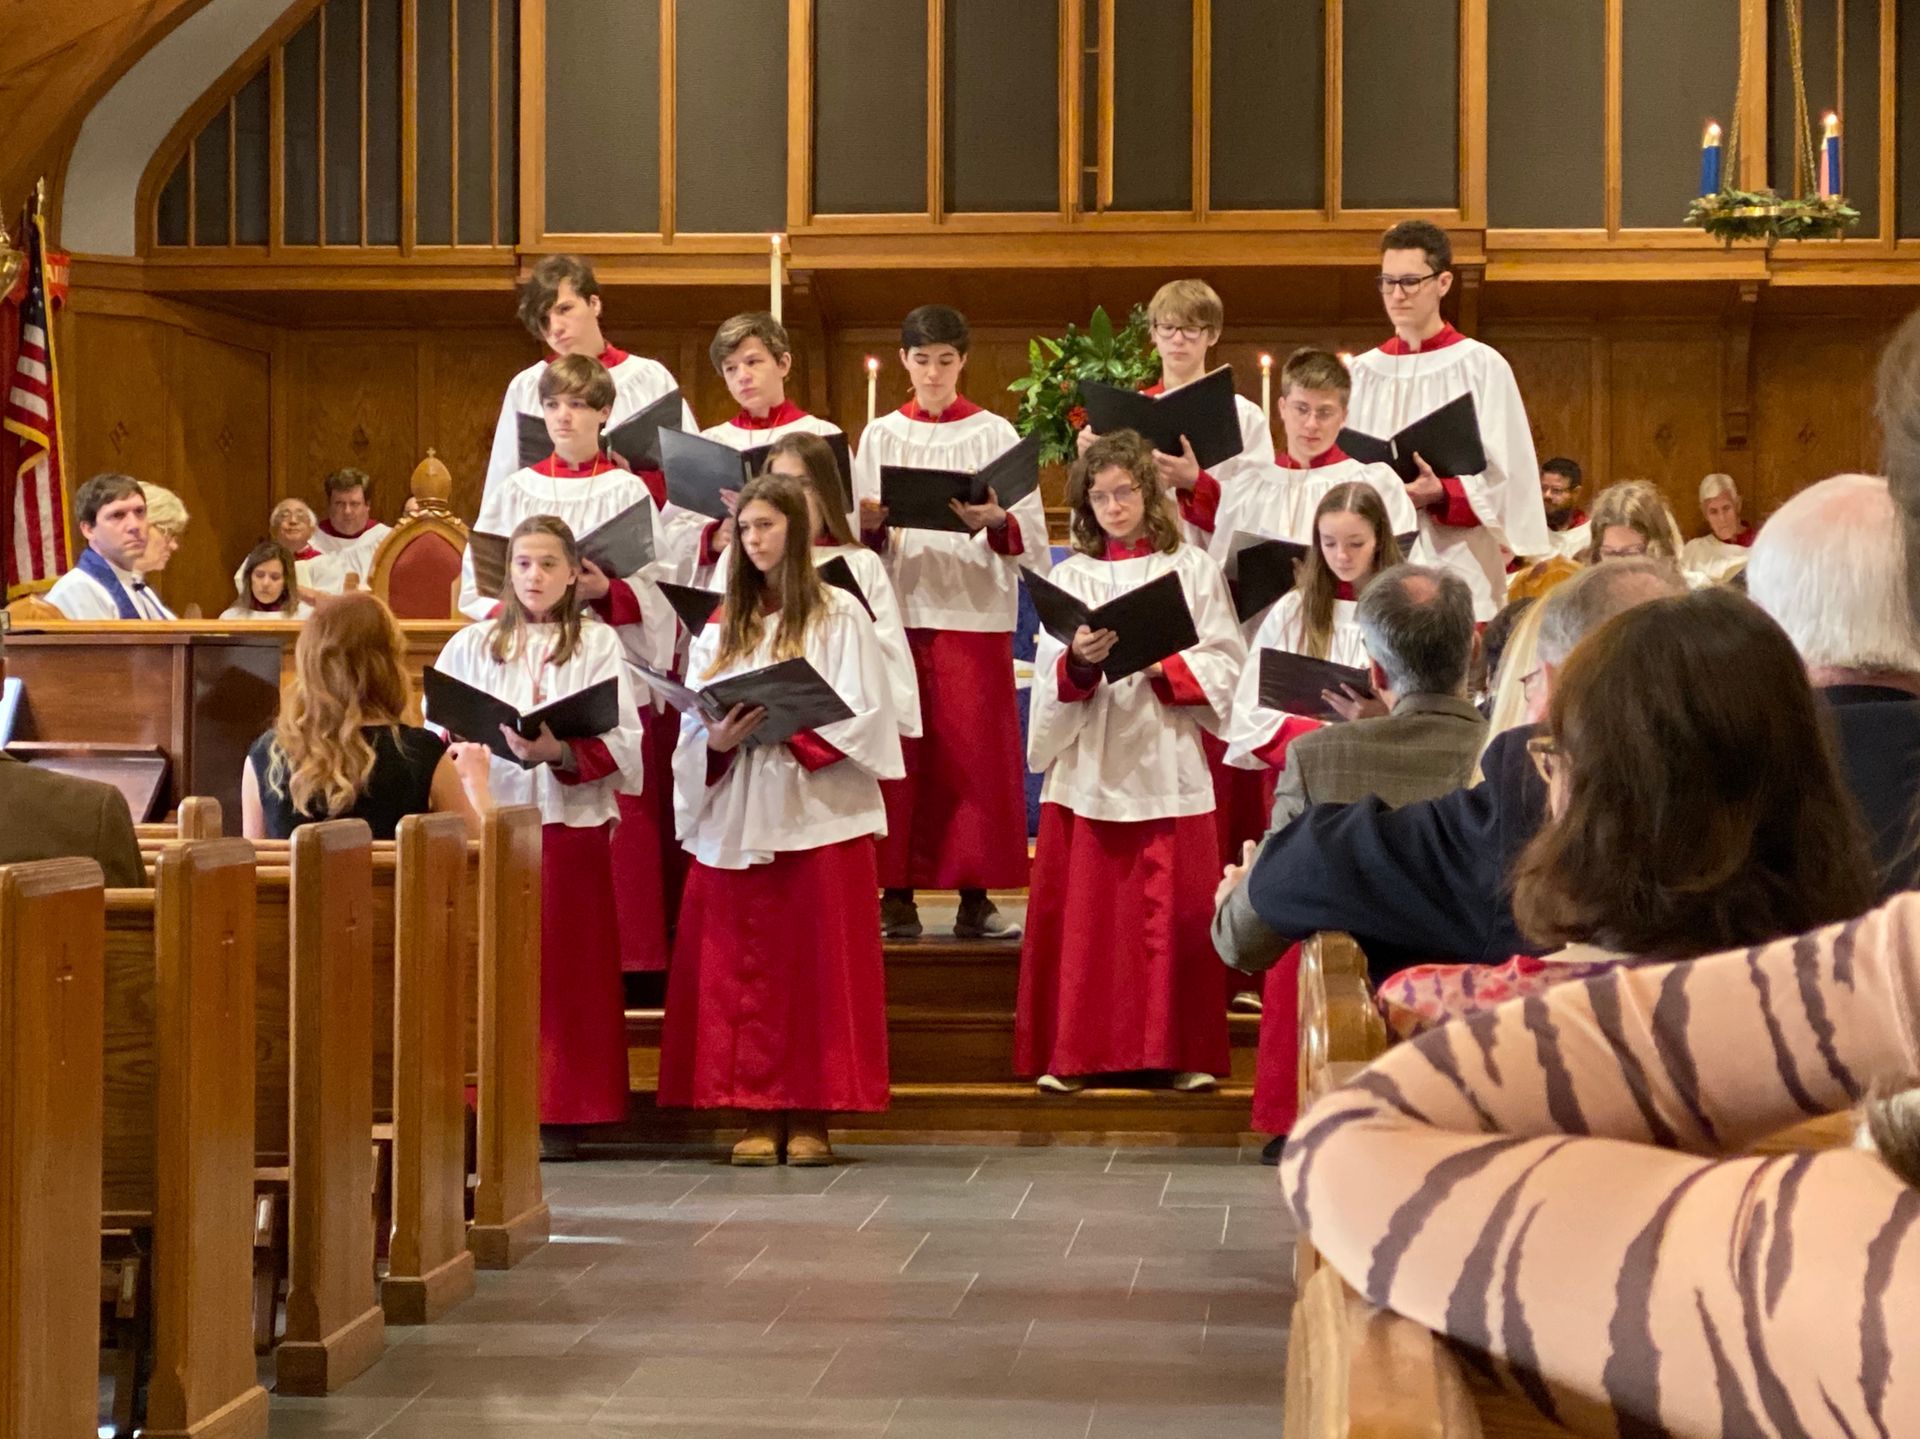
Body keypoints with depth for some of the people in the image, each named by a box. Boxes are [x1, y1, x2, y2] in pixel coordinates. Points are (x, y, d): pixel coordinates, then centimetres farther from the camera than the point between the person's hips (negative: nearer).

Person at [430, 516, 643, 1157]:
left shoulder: (597, 643, 6)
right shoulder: (473, 645, 14)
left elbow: (622, 743, -4)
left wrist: (559, 751, -19)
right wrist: (462, 750, -13)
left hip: (570, 820, -2)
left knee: (565, 971, -1)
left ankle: (559, 1115, 3)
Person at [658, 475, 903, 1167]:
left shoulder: (838, 615, 3)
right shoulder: (720, 623, 15)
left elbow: (859, 717, -5)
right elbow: (693, 721, 9)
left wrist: (782, 726, -18)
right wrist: (719, 739, -13)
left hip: (817, 812, -4)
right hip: (735, 814, 4)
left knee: (818, 962, -4)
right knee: (740, 966, 0)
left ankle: (810, 1115, 0)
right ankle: (758, 1114, 5)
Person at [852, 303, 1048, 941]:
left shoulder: (995, 434, 6)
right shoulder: (879, 437, 11)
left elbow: (1031, 537, -2)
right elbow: (860, 537, 8)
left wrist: (997, 524, -22)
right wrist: (870, 526, -14)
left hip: (975, 613, -1)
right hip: (898, 609, 1)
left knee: (975, 754, -3)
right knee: (899, 754, -1)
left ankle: (975, 898, 1)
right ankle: (898, 893, 4)